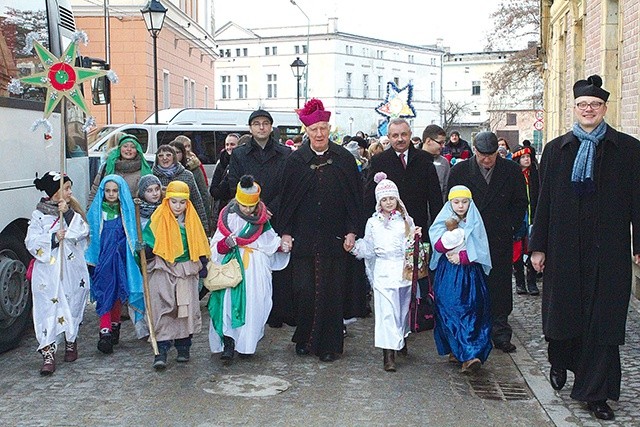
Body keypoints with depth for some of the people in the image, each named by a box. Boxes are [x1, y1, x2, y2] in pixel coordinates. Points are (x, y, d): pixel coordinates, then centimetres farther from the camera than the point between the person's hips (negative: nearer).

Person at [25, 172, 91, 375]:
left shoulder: (73, 210, 8)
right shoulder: (39, 214, 0)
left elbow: (83, 231, -7)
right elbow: (32, 242, -7)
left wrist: (68, 213, -17)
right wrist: (53, 238, -19)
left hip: (73, 270, 3)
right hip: (48, 272, -3)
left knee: (73, 307, 10)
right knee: (48, 311, -8)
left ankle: (71, 343, 30)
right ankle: (48, 354, -8)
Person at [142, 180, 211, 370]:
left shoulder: (192, 219, 6)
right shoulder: (158, 218, -2)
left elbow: (199, 245, 14)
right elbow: (148, 242, 0)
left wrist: (202, 265, 8)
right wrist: (144, 249, -21)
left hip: (187, 272, 3)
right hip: (162, 271, -2)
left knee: (186, 309, 4)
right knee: (162, 309, -9)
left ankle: (183, 347, 18)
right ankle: (161, 351, -6)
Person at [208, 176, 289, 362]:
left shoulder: (262, 218, 8)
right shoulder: (228, 217, 2)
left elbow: (270, 240, 21)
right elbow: (216, 247, 0)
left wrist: (282, 245, 3)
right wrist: (226, 243, -20)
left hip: (257, 269, 2)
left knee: (254, 304, -3)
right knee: (229, 303, -15)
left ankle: (247, 344, 8)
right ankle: (228, 343, -12)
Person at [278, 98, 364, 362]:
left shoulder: (344, 159, 3)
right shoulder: (295, 160, 5)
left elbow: (355, 197, 3)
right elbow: (286, 198, 6)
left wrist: (352, 232, -3)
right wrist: (285, 232, 0)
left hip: (334, 238, -1)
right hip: (303, 239, 1)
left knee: (331, 291, 2)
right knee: (304, 290, 1)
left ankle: (329, 345, 14)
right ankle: (304, 339, 20)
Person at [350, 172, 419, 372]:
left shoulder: (406, 220, 8)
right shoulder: (373, 222, 7)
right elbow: (369, 249, 9)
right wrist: (354, 246, -6)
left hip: (404, 269, 2)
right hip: (384, 271, -1)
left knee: (403, 308, 11)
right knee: (386, 312, -7)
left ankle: (402, 339, 35)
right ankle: (388, 354, -8)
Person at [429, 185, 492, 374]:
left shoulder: (475, 223, 5)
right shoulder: (443, 222, 6)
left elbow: (479, 250, -1)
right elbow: (439, 247, -6)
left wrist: (461, 256, -11)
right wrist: (450, 232, -20)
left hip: (471, 274, 0)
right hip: (448, 275, 0)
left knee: (472, 312, -7)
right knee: (450, 311, -8)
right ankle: (468, 355, -3)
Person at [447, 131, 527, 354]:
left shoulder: (511, 170, 3)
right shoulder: (460, 170, 1)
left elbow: (520, 202, 10)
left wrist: (511, 227, 2)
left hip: (500, 240, 1)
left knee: (500, 288, 3)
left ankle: (500, 334, 12)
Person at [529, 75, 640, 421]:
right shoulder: (556, 149, 5)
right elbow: (544, 200, 4)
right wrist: (538, 246, 2)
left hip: (608, 248, -1)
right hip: (564, 247, 1)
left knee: (603, 319, 1)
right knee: (563, 310, 12)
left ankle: (596, 393, 11)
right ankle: (560, 362, 41)